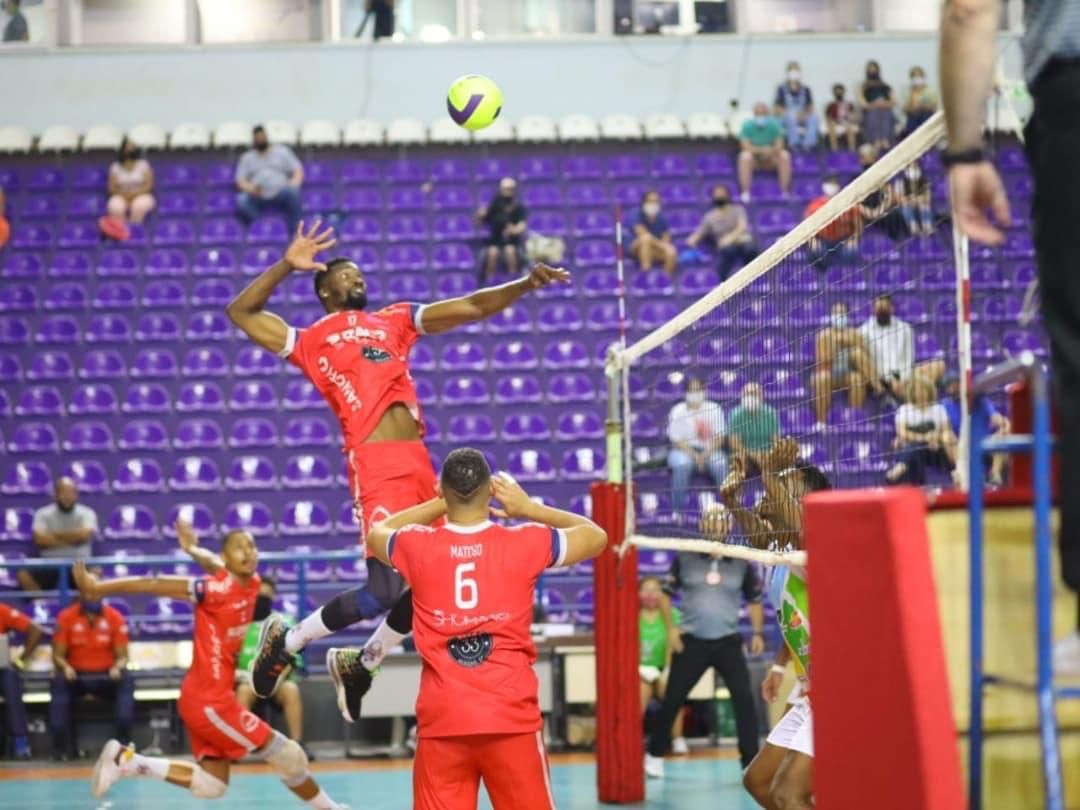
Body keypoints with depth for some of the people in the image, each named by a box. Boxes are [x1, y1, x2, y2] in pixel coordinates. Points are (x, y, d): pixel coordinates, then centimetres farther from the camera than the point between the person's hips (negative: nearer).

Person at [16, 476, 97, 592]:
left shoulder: (86, 513, 2)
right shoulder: (43, 514, 3)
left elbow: (83, 535, -17)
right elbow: (40, 539, -13)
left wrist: (54, 535, -6)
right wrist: (72, 540, -10)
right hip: (50, 566, 1)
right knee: (23, 575, -25)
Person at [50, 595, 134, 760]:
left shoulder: (115, 617, -2)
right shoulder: (66, 617, -2)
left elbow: (122, 655, -1)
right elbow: (58, 655, -2)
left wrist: (117, 668, -25)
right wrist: (65, 667, -25)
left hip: (107, 677, 0)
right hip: (76, 676, 0)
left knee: (126, 681, -30)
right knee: (58, 683, -32)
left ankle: (124, 743, -31)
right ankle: (61, 747, -32)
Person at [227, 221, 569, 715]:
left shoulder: (395, 321, 24)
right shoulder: (310, 342, 13)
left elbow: (472, 307, 19)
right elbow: (240, 312, 9)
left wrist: (524, 285, 5)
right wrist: (288, 265, 2)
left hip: (419, 465, 6)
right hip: (376, 467, -6)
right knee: (384, 590, -14)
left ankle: (365, 662, 28)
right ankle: (285, 641, 6)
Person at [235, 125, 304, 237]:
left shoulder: (282, 151, 17)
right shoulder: (247, 157, 19)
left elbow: (298, 171, 9)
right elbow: (240, 181, 10)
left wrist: (293, 184, -13)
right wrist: (250, 188, -14)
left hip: (281, 196, -1)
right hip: (258, 199, 1)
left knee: (291, 192, -36)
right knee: (241, 201, -32)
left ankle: (295, 233, -33)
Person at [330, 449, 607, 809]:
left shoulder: (418, 547, -1)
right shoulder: (525, 543, -3)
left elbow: (376, 533, 25)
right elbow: (596, 536, 15)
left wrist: (441, 504, 24)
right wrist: (529, 509, 17)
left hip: (441, 719, 1)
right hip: (511, 716, -1)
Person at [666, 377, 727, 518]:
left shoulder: (714, 409, 2)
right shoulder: (678, 412, -3)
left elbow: (719, 437, -3)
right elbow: (677, 441, -9)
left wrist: (705, 454, -20)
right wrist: (695, 456, -23)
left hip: (710, 450, 2)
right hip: (683, 450, -2)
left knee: (721, 465, -30)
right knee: (682, 465, -36)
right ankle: (678, 511, -30)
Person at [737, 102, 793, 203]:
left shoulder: (774, 125, -9)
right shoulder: (747, 126, -13)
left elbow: (779, 147, -13)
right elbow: (746, 147, -20)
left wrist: (770, 151, -35)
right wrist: (761, 150, -35)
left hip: (770, 159, 2)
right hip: (754, 159, -1)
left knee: (785, 156, -27)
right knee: (745, 157, -35)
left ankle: (785, 192, -26)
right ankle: (745, 192, -36)